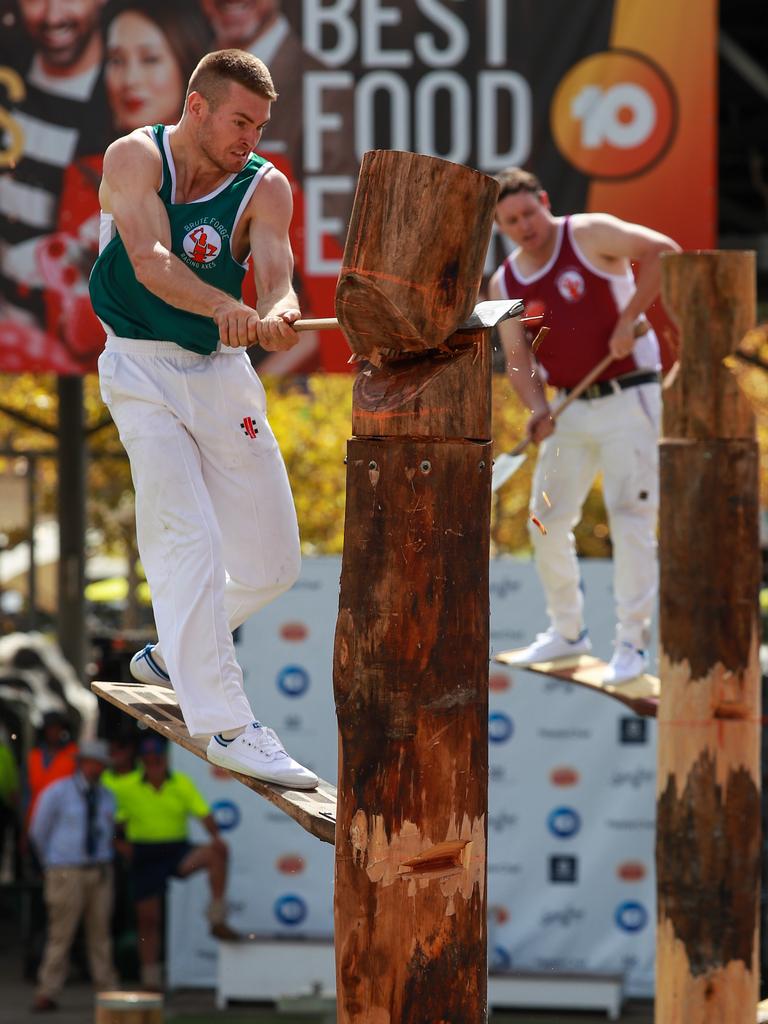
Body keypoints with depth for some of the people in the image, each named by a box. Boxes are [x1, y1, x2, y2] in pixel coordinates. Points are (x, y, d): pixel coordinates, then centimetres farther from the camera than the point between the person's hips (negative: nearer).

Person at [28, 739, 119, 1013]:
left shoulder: (106, 797, 10)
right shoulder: (57, 793, -4)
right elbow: (38, 832, 5)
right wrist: (51, 864, 15)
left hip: (100, 872, 4)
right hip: (67, 874, -4)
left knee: (100, 933, 5)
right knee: (61, 933, -7)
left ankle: (108, 990, 8)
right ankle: (47, 993, -2)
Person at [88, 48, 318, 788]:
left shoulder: (264, 186, -3)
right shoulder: (135, 157, -10)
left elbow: (275, 269, -21)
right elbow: (149, 260, -26)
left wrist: (275, 313, -46)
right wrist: (224, 308, -44)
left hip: (223, 371, 4)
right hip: (142, 371, -4)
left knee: (271, 563, 4)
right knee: (189, 537, -20)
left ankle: (176, 653, 31)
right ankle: (223, 723, -23)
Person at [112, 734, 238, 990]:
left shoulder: (182, 784, -1)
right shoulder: (127, 787, -1)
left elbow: (203, 812, -9)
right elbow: (115, 821, 7)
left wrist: (215, 836, -27)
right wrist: (121, 844, -10)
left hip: (177, 851, 0)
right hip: (144, 853, 0)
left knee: (216, 853, -27)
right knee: (148, 918, 1)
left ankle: (217, 920, -22)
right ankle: (150, 979, 13)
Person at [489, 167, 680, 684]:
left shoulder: (588, 235, -9)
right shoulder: (505, 283, 6)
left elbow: (663, 251, -20)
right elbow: (519, 357, 1)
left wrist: (629, 318, -23)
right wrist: (538, 409, -18)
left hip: (630, 399, -6)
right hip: (572, 409, 6)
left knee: (630, 516, -11)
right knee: (547, 521, 7)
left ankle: (632, 642, -5)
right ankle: (568, 632, 24)